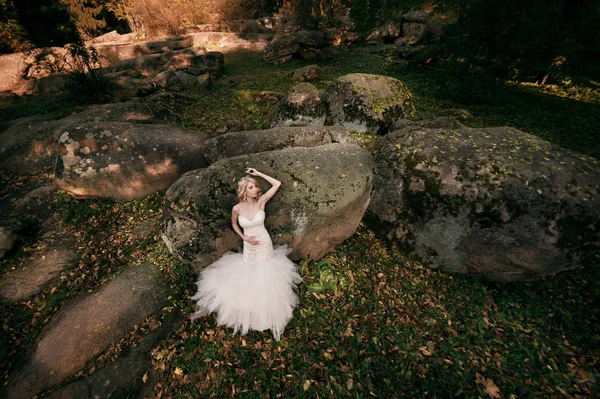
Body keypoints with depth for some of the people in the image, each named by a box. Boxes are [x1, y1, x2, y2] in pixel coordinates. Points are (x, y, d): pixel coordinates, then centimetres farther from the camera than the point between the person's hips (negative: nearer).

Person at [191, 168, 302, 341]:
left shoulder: (261, 201, -16)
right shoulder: (237, 208, -14)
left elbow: (277, 184, -17)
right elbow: (234, 224, 6)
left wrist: (258, 173, -14)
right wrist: (244, 237, -7)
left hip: (265, 244, 1)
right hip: (249, 246, 0)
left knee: (265, 275, 16)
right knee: (249, 273, 13)